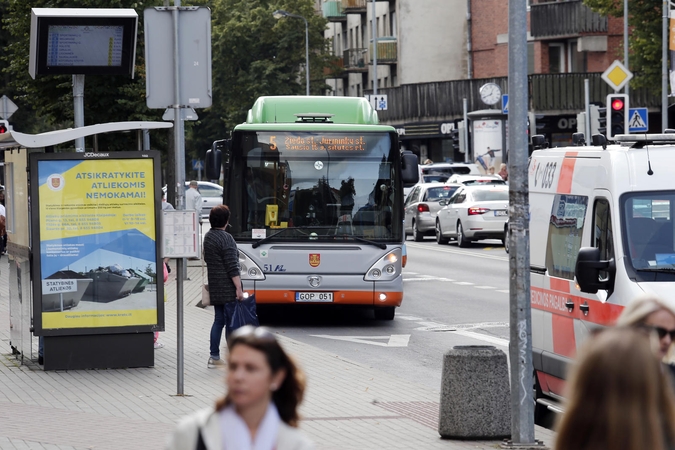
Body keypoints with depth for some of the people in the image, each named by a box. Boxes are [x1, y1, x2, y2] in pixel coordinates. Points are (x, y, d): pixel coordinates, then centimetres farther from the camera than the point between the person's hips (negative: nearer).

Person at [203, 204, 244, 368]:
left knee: (218, 320, 13)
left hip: (215, 287, 9)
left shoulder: (208, 237, 11)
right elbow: (232, 267, -19)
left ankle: (214, 357, 14)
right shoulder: (225, 238, -15)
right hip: (228, 288, -9)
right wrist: (239, 288, -17)